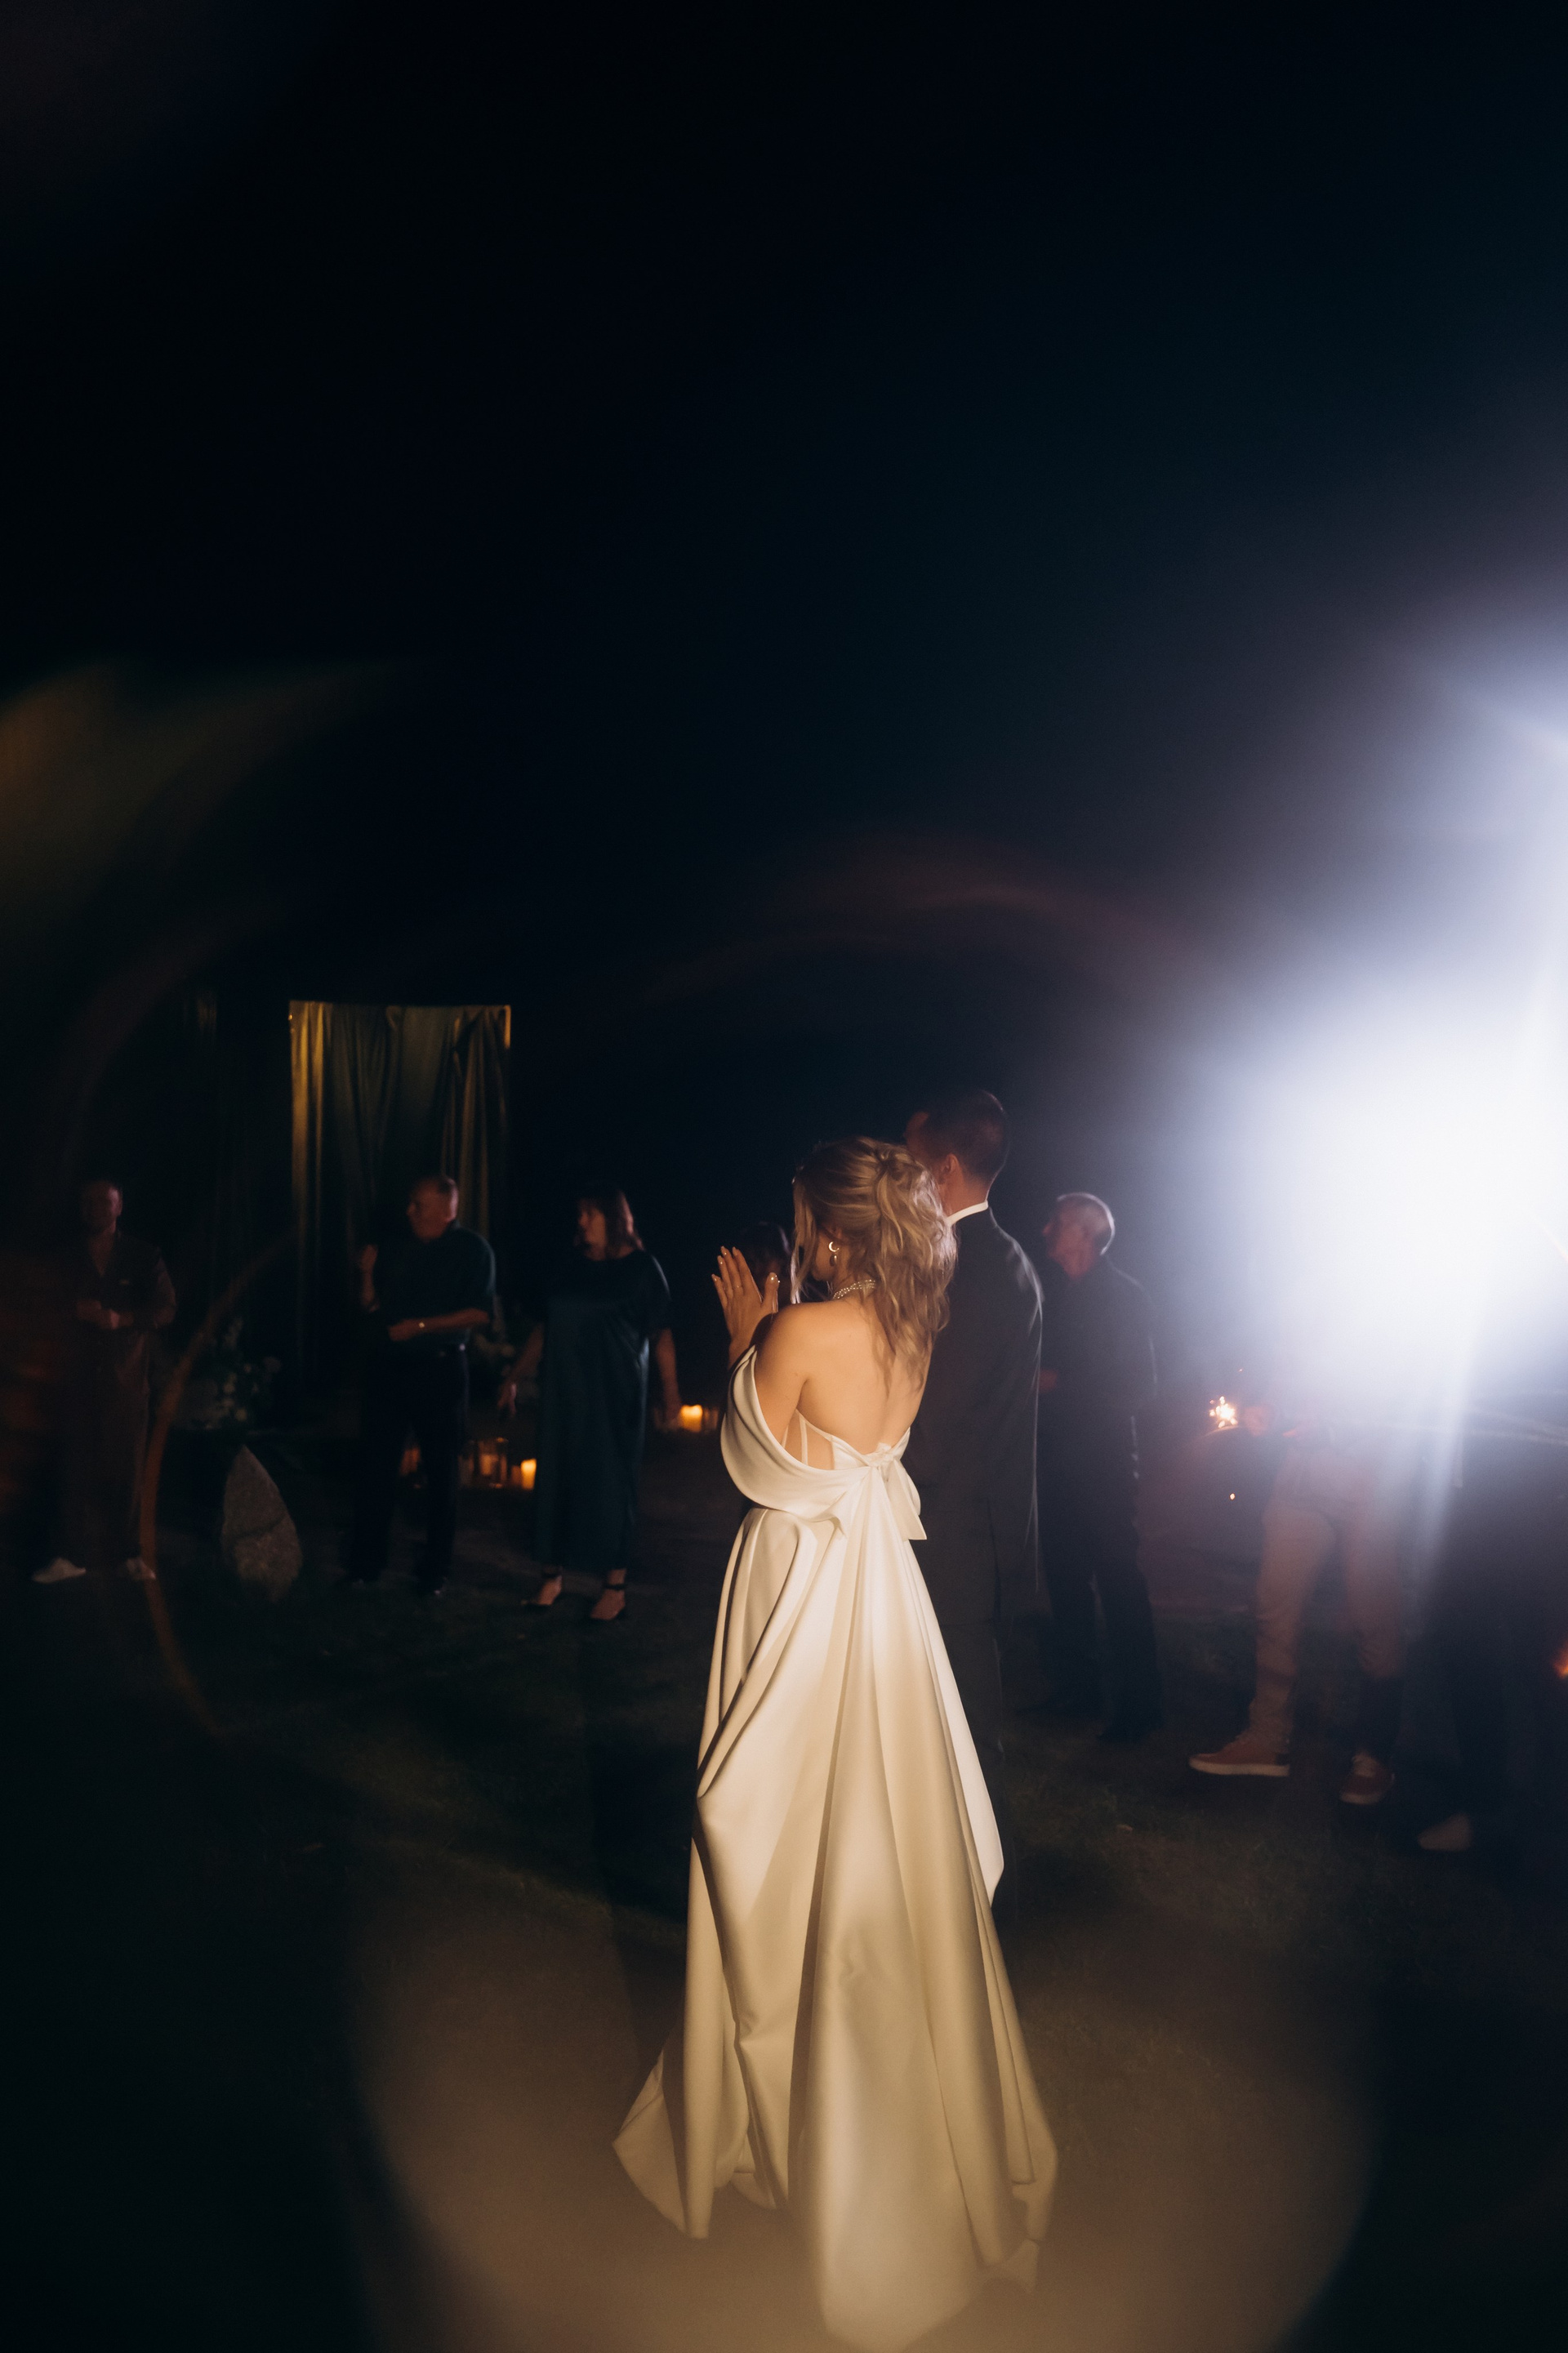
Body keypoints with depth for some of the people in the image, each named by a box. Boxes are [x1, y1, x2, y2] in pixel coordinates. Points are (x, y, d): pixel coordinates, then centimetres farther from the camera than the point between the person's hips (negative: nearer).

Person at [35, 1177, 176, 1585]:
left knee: (127, 1469, 1)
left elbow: (165, 1308, -1)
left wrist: (121, 1318, -17)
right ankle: (73, 1555, 7)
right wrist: (75, 1310, -11)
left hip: (126, 1379, -1)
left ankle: (130, 1553, 9)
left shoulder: (143, 1258, 7)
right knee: (76, 1468, -1)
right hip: (78, 1380, 1)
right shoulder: (67, 1260, 11)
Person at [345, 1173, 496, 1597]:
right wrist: (367, 1272, -6)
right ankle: (365, 1564, 18)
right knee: (375, 1467, 7)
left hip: (439, 1369, -5)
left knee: (441, 1474, 6)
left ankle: (434, 1573, 17)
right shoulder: (402, 1248, 9)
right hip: (388, 1367, 5)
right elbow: (371, 1304, 12)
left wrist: (419, 1326, -18)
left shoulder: (471, 1249, -6)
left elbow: (479, 1314, -15)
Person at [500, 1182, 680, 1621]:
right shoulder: (574, 1268, 11)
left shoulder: (641, 1267, -3)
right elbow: (544, 1328, 15)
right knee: (556, 1479, 7)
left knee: (610, 1483, 0)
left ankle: (615, 1587, 9)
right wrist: (516, 1377, 12)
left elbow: (661, 1333, -7)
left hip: (616, 1397, -5)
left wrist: (670, 1387, -13)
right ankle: (552, 1578, 18)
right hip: (564, 1394, 5)